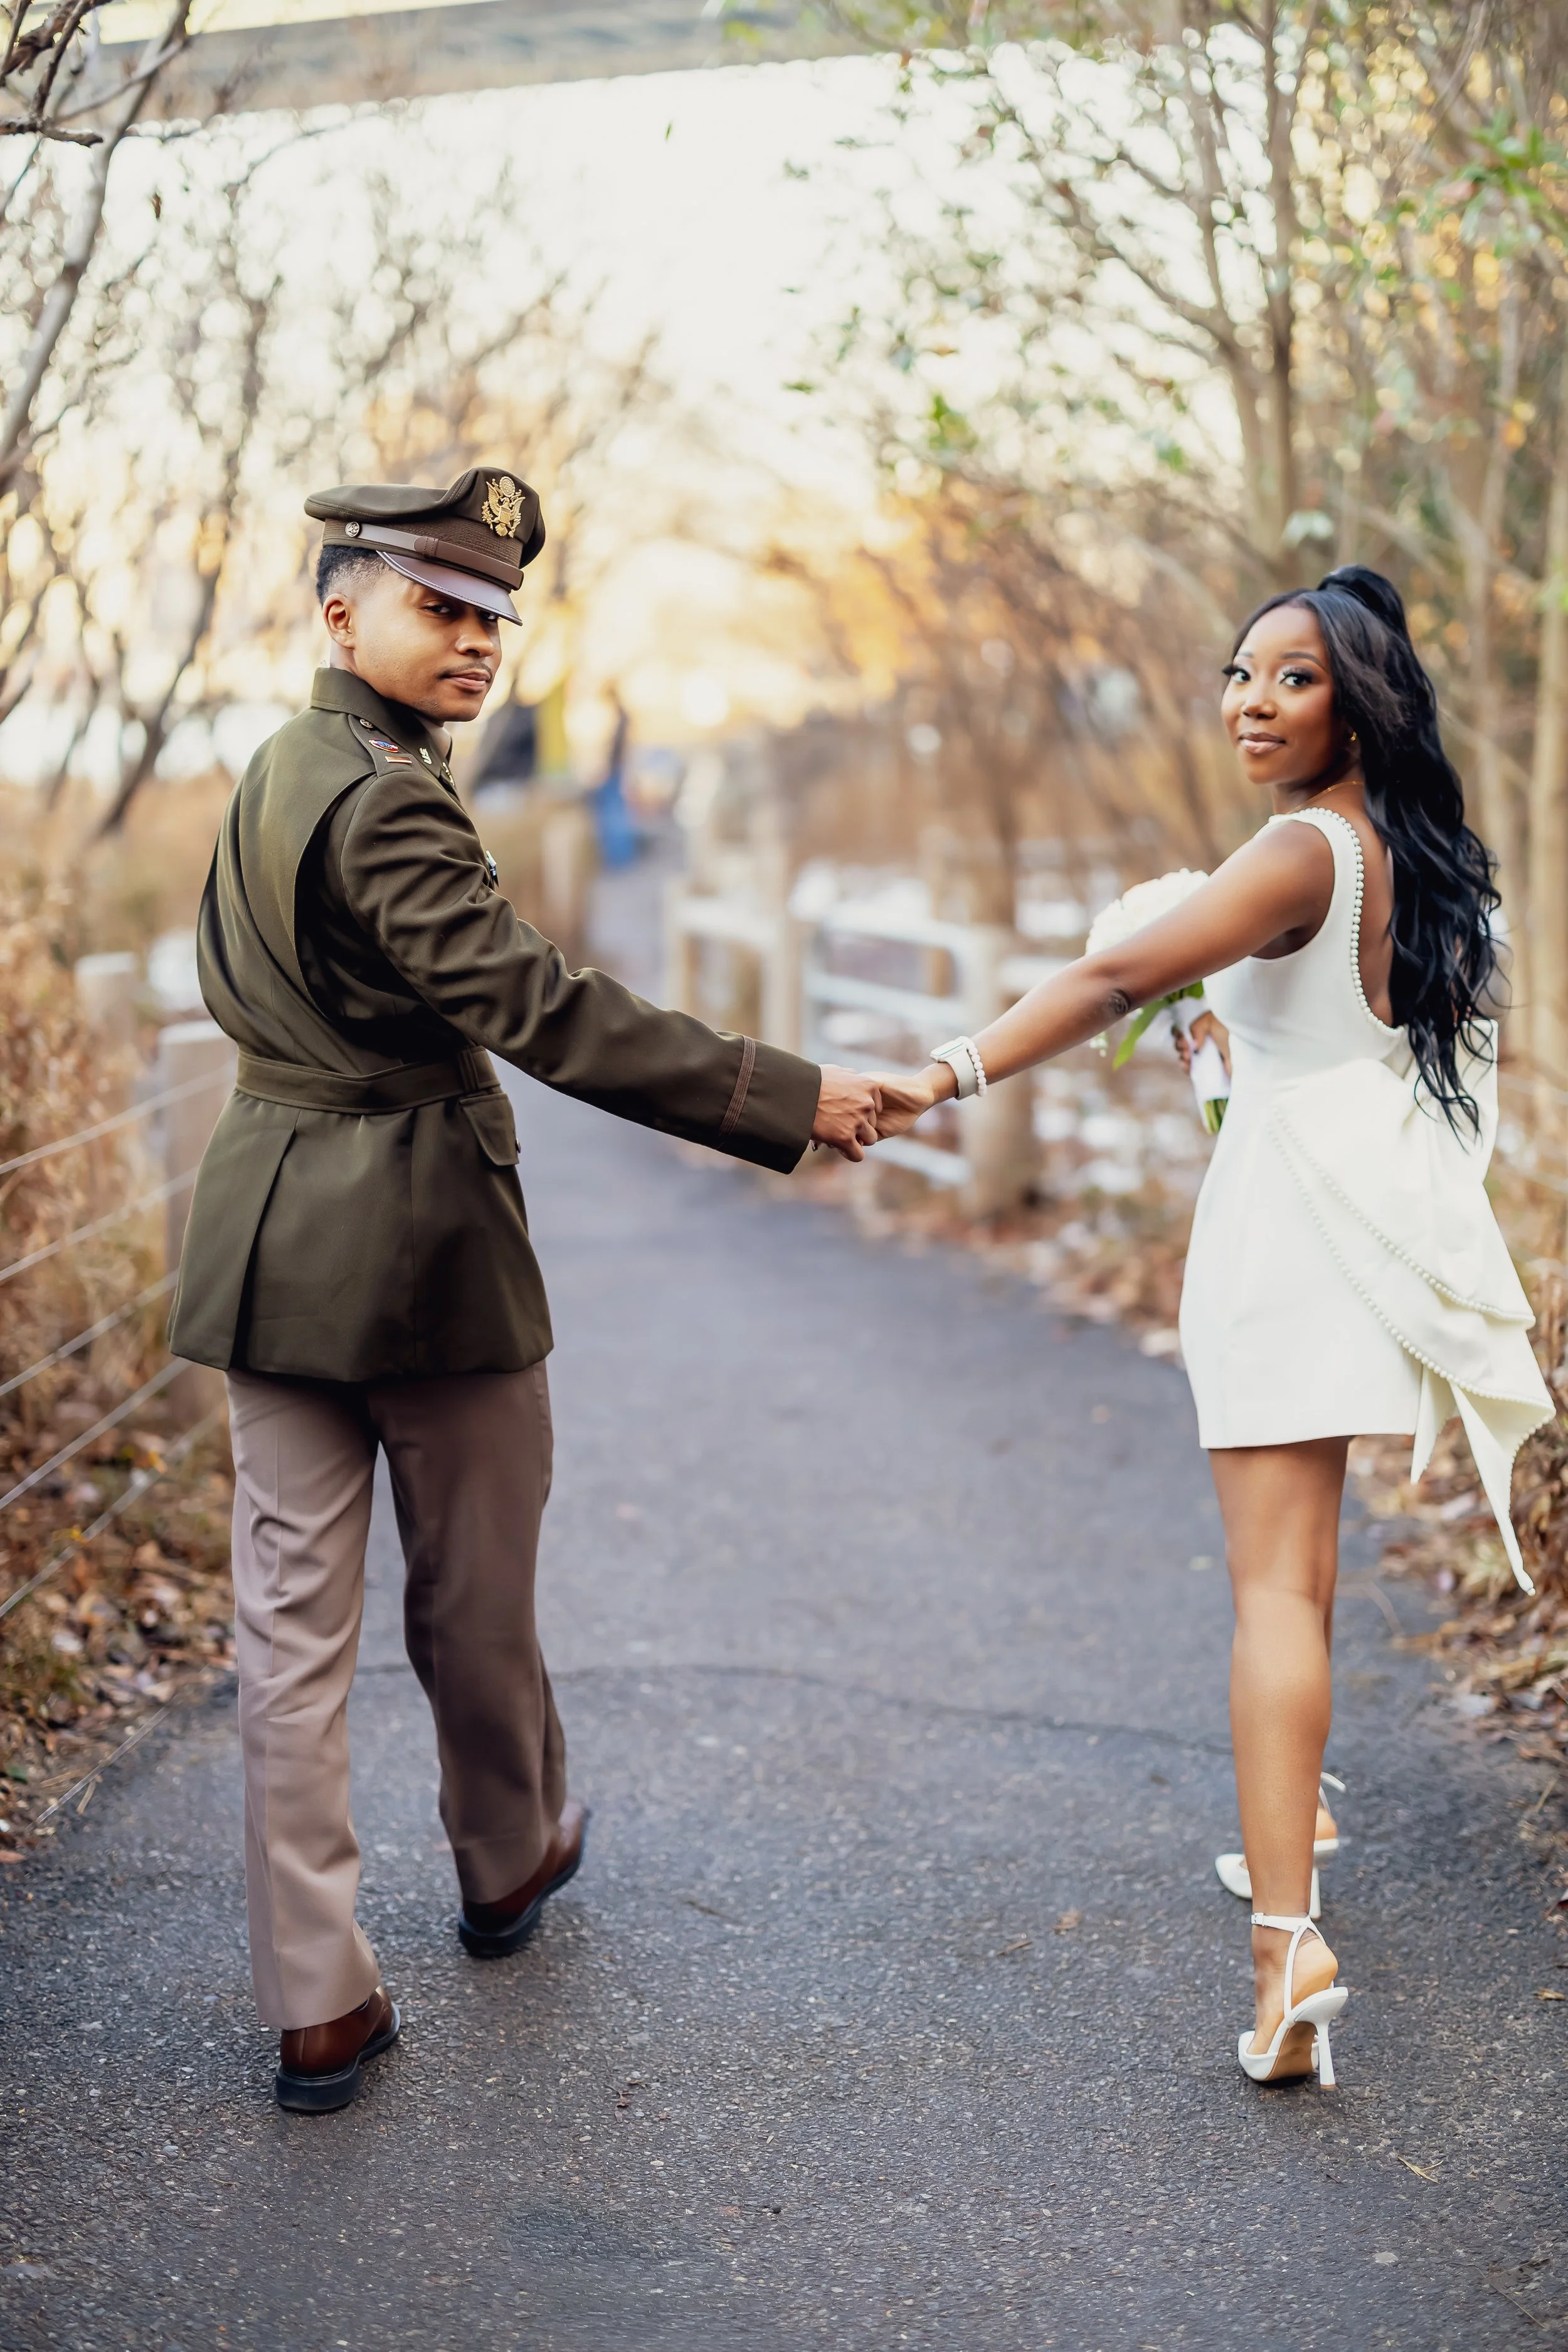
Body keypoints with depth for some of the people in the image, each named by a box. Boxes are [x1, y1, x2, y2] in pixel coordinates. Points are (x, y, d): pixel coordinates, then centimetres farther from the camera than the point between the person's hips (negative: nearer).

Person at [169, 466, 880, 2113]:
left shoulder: (275, 776, 12)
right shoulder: (385, 800, -18)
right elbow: (537, 1009, -25)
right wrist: (789, 1099, -25)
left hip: (268, 1234, 8)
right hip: (419, 1240, -8)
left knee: (292, 1618, 6)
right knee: (473, 1594, 14)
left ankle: (316, 2005, 10)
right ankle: (507, 1863, 38)